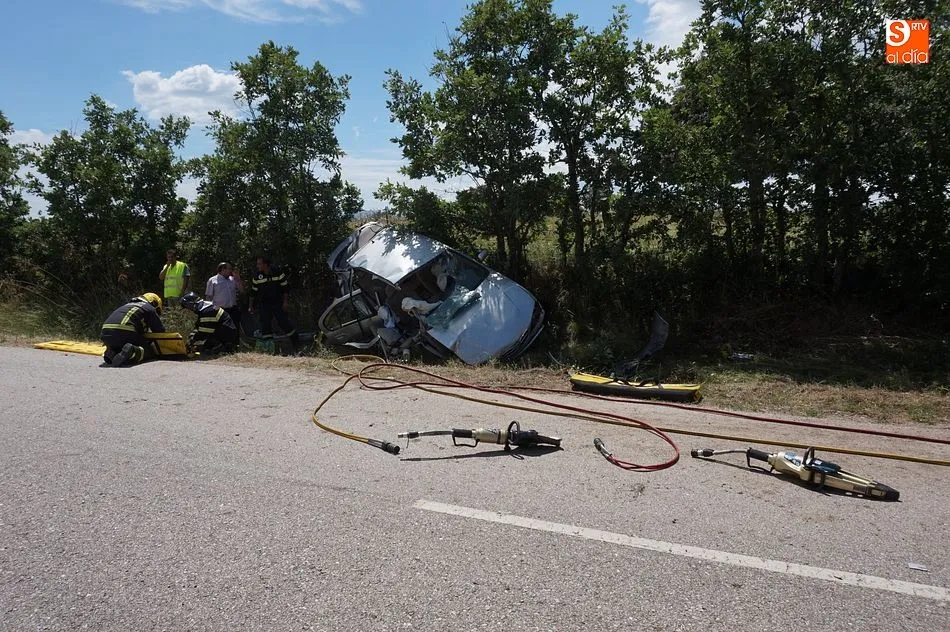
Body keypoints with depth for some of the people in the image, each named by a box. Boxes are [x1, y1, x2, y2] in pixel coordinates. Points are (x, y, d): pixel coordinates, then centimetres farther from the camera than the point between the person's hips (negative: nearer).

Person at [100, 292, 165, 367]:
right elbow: (160, 330, 18)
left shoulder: (128, 305, 37)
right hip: (124, 332, -7)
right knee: (148, 351, 6)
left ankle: (111, 354, -1)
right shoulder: (149, 308, 17)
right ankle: (131, 351, -26)